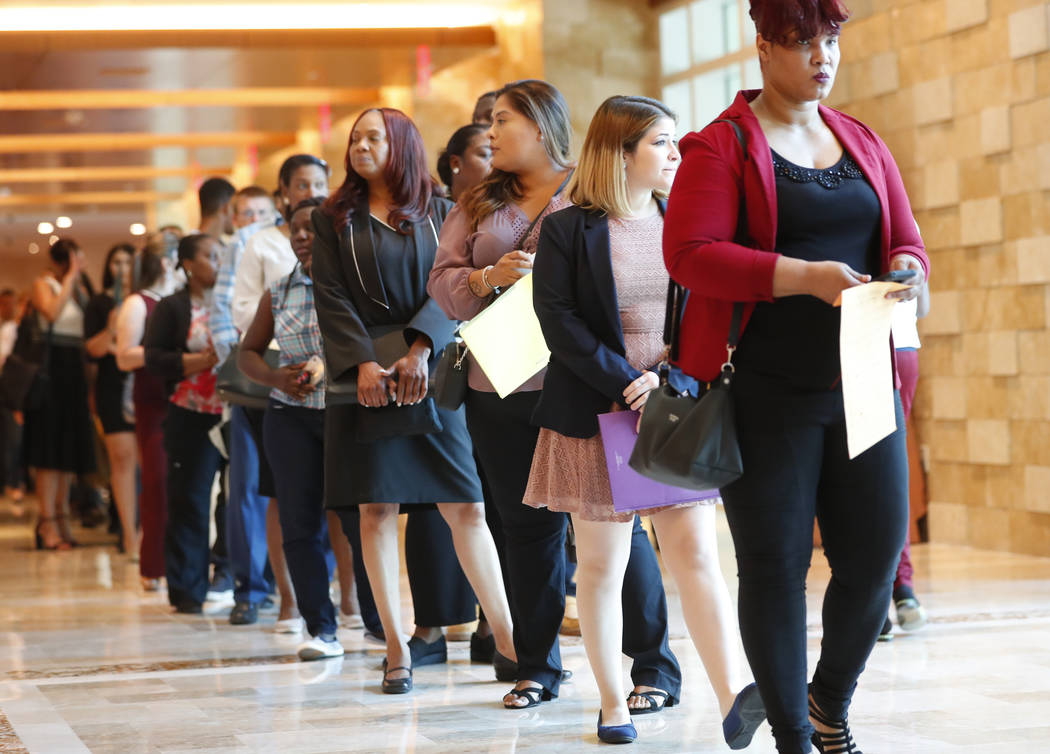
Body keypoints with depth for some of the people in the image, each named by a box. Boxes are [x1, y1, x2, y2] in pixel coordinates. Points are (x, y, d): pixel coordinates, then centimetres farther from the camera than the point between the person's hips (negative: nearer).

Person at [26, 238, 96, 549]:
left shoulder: (80, 288, 16)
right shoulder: (43, 284, -2)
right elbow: (52, 312, -22)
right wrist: (69, 279, -16)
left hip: (74, 370, 7)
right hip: (51, 368, -7)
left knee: (69, 446, 8)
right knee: (50, 446, -9)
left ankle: (62, 516, 14)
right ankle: (48, 523, -9)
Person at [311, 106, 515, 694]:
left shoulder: (439, 214, 9)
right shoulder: (335, 220, 10)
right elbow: (332, 299, 1)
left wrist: (420, 347, -18)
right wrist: (362, 363, -13)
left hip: (433, 374, -1)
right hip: (365, 376, 1)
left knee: (466, 507, -3)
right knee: (377, 509, -2)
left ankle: (506, 639, 2)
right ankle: (397, 649, 4)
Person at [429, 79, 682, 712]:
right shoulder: (479, 205, 16)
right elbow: (443, 280, 9)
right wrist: (489, 277, -10)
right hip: (500, 391, 5)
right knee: (528, 526, 10)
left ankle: (654, 666, 4)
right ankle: (537, 669, 20)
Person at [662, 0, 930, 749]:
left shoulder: (864, 144, 15)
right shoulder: (722, 148, -3)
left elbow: (908, 242, 17)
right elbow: (689, 253, -14)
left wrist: (905, 271, -8)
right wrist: (805, 277, -21)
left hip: (861, 385, 5)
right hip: (768, 396, -4)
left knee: (876, 553, 1)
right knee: (776, 564, 0)